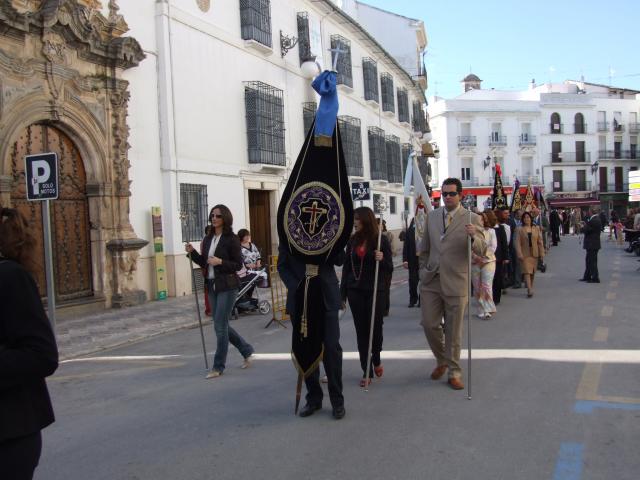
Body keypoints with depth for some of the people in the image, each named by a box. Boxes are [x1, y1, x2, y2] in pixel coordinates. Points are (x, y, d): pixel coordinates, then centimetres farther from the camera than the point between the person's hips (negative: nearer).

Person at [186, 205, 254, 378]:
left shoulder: (232, 239, -9)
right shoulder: (208, 239, 11)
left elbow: (238, 264, -9)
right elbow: (204, 263, 15)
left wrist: (221, 262, -22)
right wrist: (192, 252, 0)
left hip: (227, 287, -7)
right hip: (212, 286, 7)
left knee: (220, 326, -5)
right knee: (222, 325, 13)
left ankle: (218, 367, 7)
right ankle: (247, 351, 32)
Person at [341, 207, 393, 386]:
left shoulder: (381, 240, -4)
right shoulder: (353, 241, 6)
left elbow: (390, 267, -2)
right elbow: (346, 267, 9)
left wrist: (382, 259, -23)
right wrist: (342, 293, 6)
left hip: (375, 291, -3)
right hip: (355, 291, 3)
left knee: (375, 327, 6)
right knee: (361, 330, 3)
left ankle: (376, 360, 35)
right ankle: (367, 371, 11)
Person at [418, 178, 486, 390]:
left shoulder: (471, 219, -4)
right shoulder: (432, 216, 8)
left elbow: (482, 250, -11)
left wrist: (474, 237, -30)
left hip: (456, 283, -3)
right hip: (431, 281, 3)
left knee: (454, 331, 6)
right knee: (429, 324, 4)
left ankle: (454, 372, 21)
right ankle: (442, 360, 29)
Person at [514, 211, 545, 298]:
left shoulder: (536, 228, 6)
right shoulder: (519, 229, -1)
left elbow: (540, 242, 6)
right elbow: (518, 243, -5)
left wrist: (542, 254, 2)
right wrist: (519, 254, -15)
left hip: (535, 254, 3)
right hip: (525, 254, -3)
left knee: (533, 272, 10)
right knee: (527, 271, -11)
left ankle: (530, 289, 22)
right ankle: (530, 290, -15)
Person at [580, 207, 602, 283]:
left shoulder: (593, 220, -22)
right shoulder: (597, 219, 11)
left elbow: (586, 230, -20)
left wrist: (583, 226, -2)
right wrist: (585, 225, 9)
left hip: (592, 244, -10)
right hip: (593, 243, 10)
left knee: (592, 261, -2)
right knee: (588, 260, 18)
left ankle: (595, 278, 4)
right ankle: (587, 276, 26)